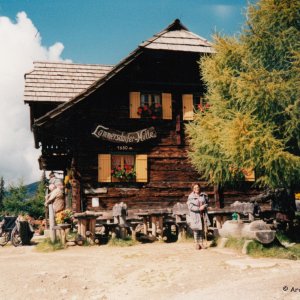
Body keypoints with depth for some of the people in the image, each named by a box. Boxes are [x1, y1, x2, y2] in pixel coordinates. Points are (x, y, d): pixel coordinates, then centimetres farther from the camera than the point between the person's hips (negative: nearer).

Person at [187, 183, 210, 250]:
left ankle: (201, 242, 19)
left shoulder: (204, 195, 4)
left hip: (203, 214, 3)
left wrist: (204, 206, -9)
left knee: (202, 229, 8)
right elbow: (190, 207, -11)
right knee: (196, 229, -1)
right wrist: (199, 208, -17)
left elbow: (207, 203, 13)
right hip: (195, 215, -3)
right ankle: (197, 243, 11)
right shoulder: (191, 197, -6)